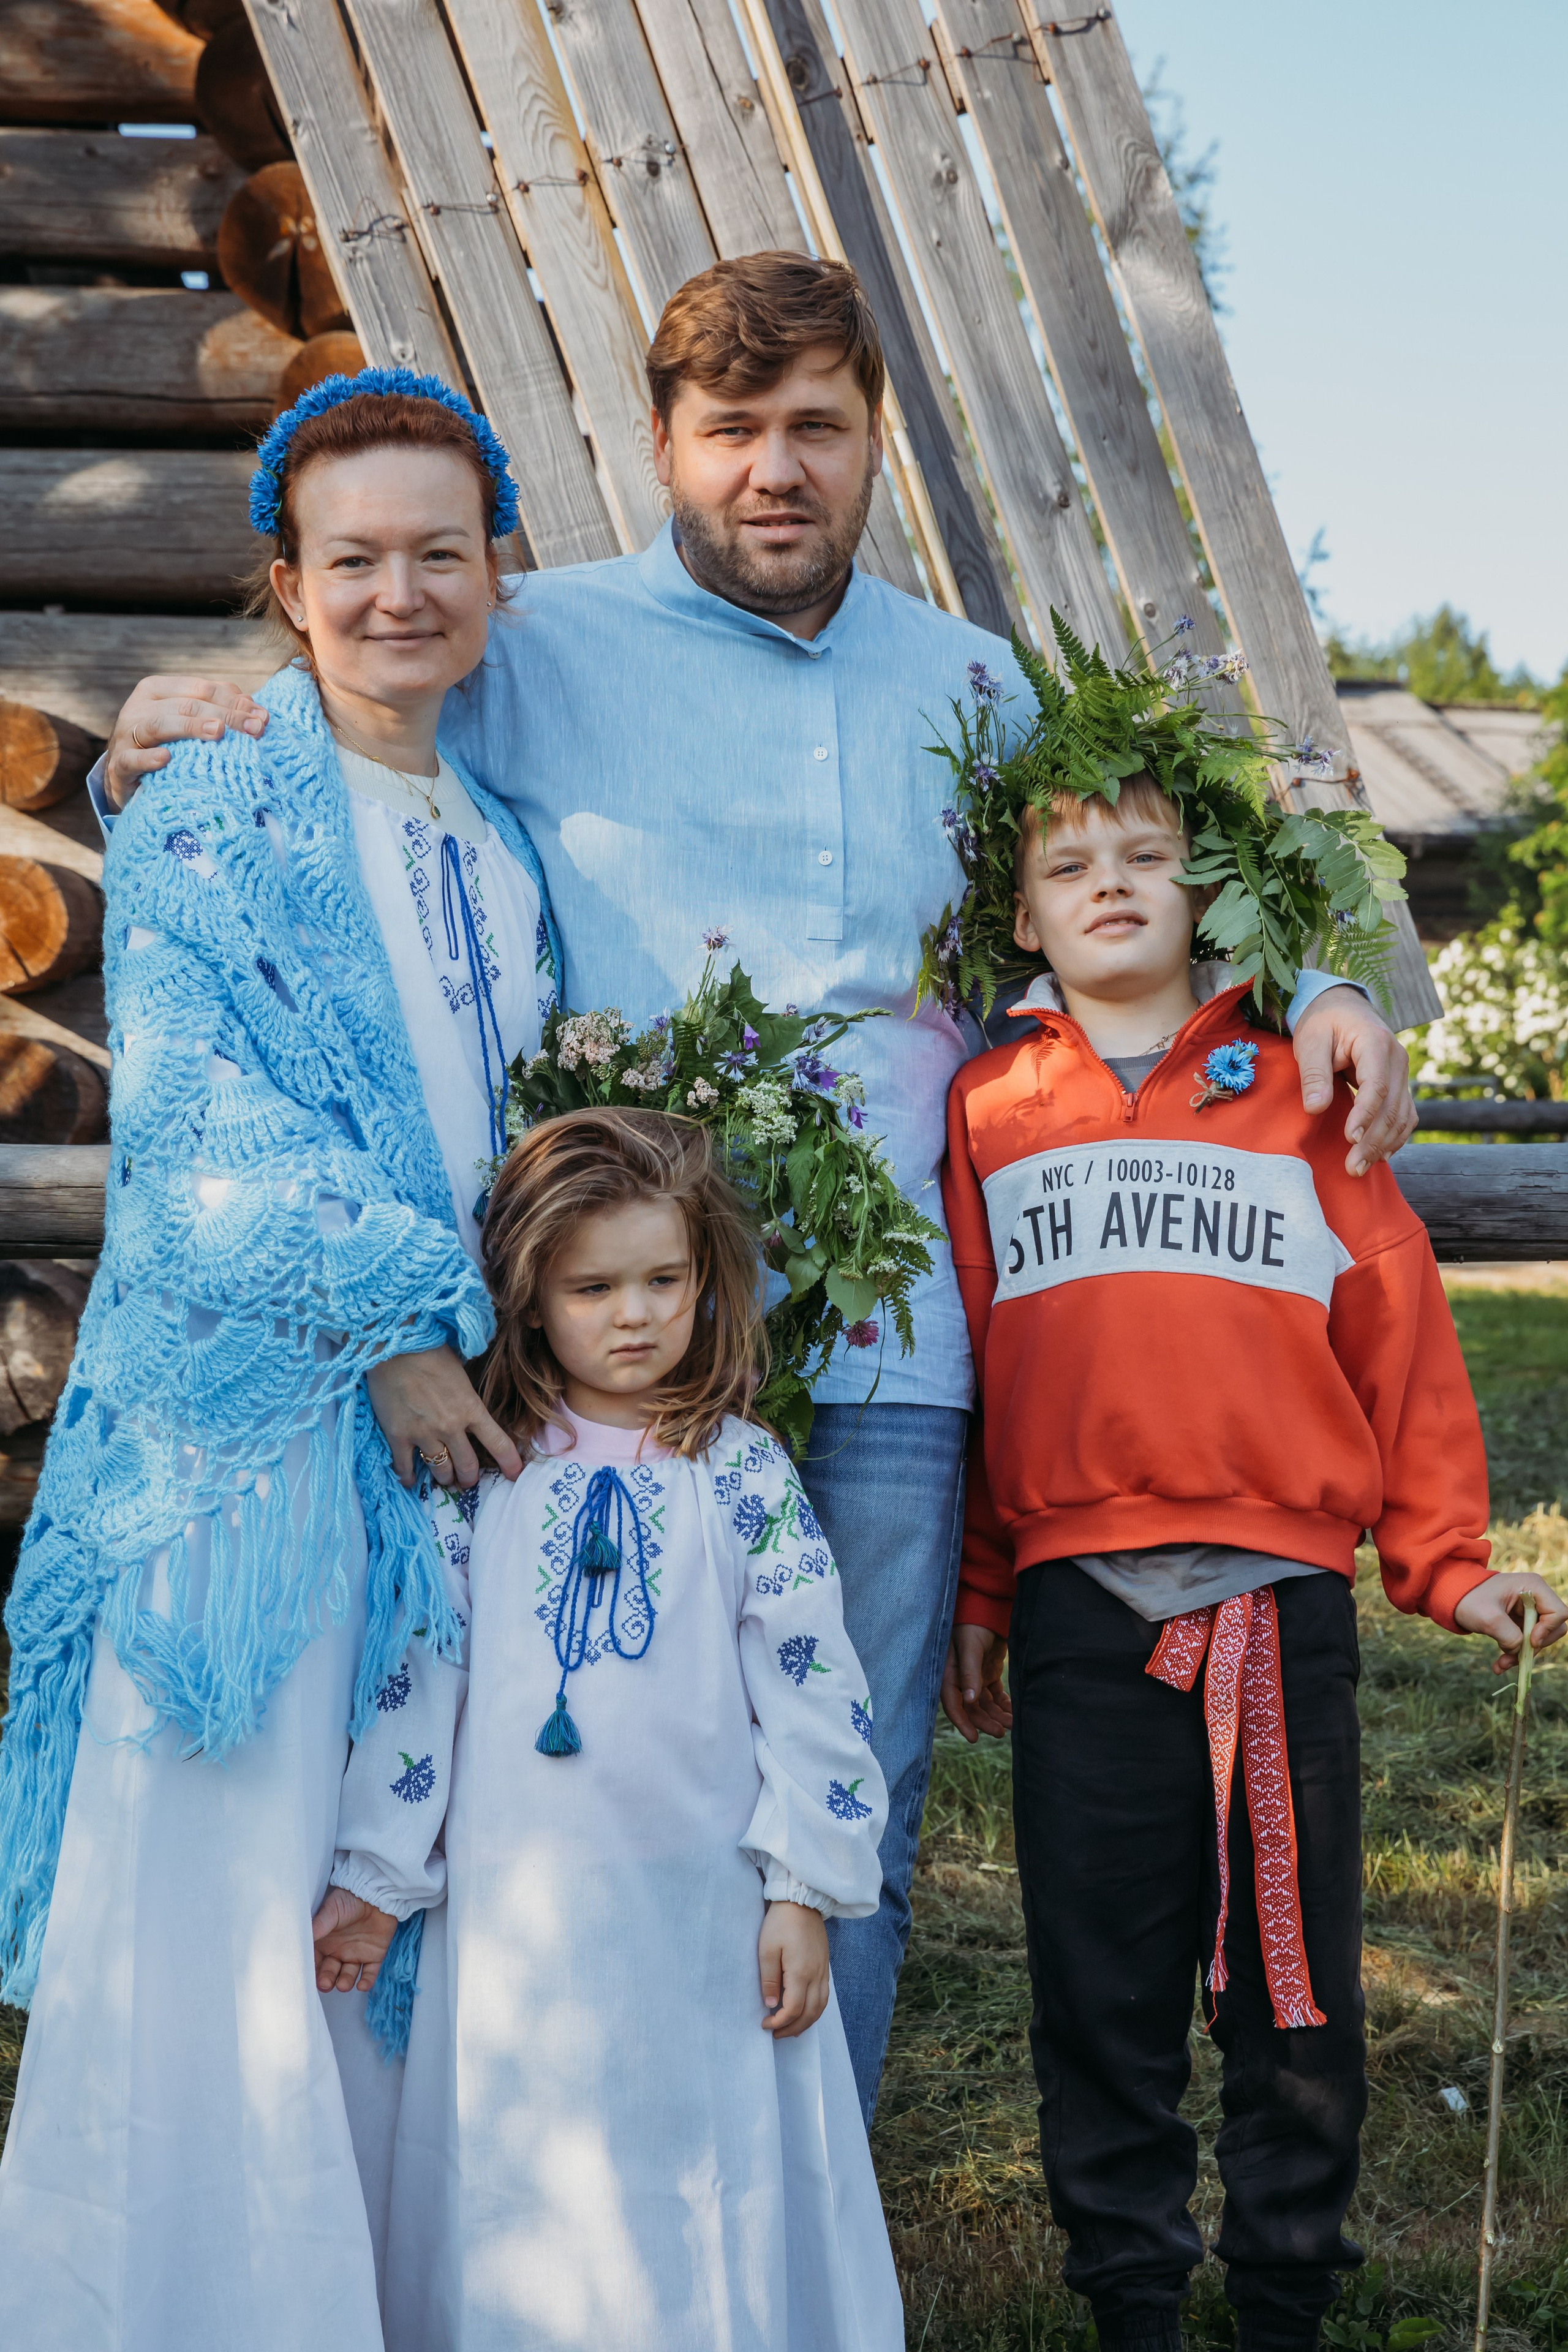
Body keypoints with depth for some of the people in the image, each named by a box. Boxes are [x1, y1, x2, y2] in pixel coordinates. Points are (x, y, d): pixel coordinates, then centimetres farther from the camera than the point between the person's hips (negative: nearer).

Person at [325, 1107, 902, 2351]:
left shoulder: (743, 1474, 0)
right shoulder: (480, 1474, 3)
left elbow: (811, 1687, -1)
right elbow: (418, 1675, 6)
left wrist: (802, 1892, -5)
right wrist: (375, 1875, 5)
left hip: (703, 1918, -1)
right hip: (516, 1916, 1)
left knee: (708, 2197, 7)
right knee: (521, 2203, 8)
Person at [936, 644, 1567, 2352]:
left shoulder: (1298, 1090, 6)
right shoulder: (989, 1111, 7)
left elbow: (1396, 1329, 6)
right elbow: (965, 1364, 10)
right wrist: (975, 1602, 12)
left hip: (1285, 1599, 0)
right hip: (1080, 1611, 0)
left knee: (1297, 1983, 8)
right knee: (1102, 1984, 9)